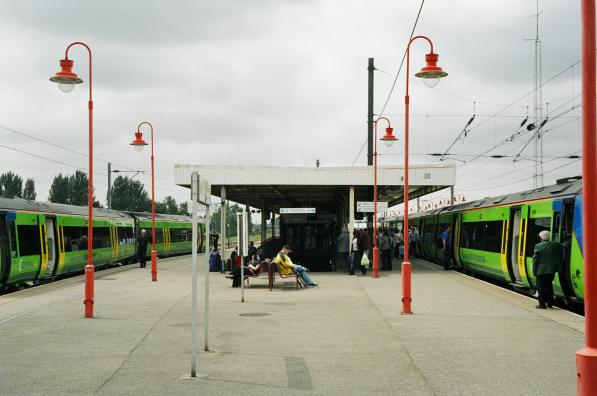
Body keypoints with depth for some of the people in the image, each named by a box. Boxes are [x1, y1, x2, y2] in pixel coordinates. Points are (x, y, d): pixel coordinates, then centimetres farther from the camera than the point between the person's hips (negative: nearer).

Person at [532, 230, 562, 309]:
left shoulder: (538, 246, -11)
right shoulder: (555, 245, 1)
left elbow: (535, 260, -8)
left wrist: (534, 271, -3)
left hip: (541, 270, -4)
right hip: (551, 270, 4)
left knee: (541, 287, 4)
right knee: (549, 286, 19)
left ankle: (542, 304, 3)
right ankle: (550, 303, 22)